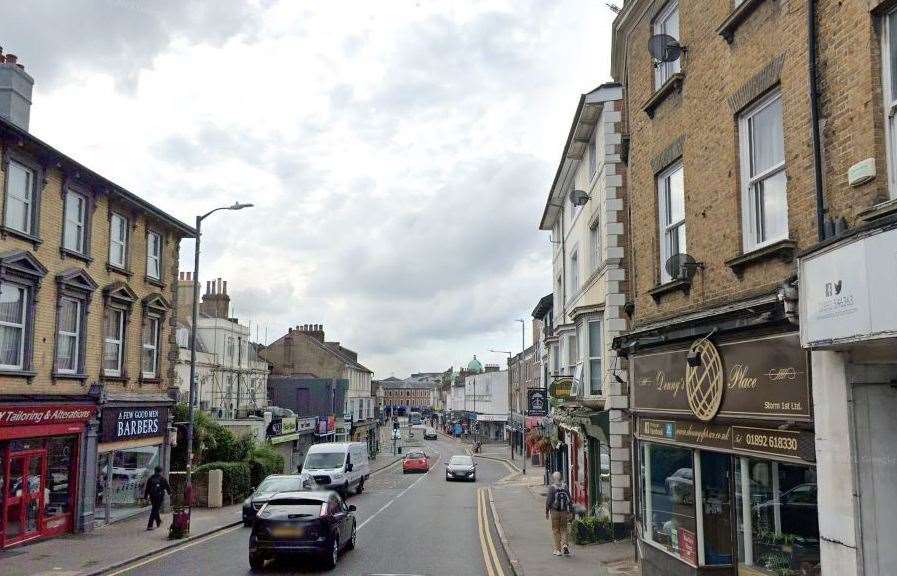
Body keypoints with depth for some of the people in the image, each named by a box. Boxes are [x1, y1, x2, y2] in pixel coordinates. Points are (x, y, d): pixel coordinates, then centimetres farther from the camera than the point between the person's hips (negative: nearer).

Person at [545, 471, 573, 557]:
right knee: (563, 529, 13)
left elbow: (549, 500, -8)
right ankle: (564, 545, -6)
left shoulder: (552, 487, -8)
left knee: (556, 530, 7)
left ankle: (558, 550, 10)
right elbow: (570, 500, 3)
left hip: (554, 511, -3)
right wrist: (571, 512, 9)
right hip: (564, 511, 3)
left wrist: (547, 511, 2)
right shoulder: (565, 486, 2)